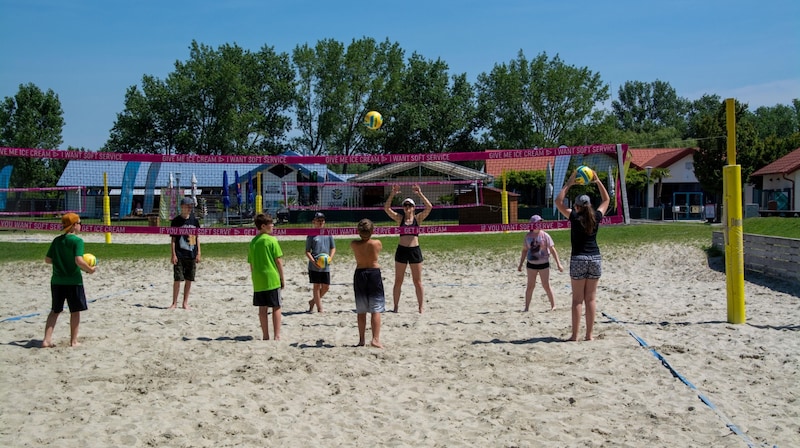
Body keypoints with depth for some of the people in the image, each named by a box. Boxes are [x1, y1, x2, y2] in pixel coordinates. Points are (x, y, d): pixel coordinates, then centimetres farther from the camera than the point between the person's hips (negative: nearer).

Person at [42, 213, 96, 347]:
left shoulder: (57, 240, 6)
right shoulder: (77, 240, -13)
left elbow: (47, 259, 8)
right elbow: (79, 260, -23)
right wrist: (89, 269, -8)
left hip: (57, 281, 5)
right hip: (73, 281, -5)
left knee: (55, 310, 15)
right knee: (75, 311, 8)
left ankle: (47, 339, 10)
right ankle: (73, 341, 14)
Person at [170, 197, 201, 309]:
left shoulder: (194, 220, 9)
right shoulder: (176, 221, -1)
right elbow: (173, 239, -1)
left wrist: (198, 253, 7)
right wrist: (173, 254, -8)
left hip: (192, 255, 4)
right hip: (179, 255, -3)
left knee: (189, 279, 6)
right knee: (177, 279, -5)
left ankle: (185, 302, 14)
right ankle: (174, 302, 4)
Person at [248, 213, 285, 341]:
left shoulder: (252, 242, 7)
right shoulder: (272, 240, -9)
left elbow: (251, 264, 10)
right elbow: (278, 260, -8)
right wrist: (282, 278, 0)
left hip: (258, 281, 5)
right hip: (272, 279, -5)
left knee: (262, 308, 9)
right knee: (276, 307, 3)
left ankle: (265, 335, 12)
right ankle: (277, 335, 2)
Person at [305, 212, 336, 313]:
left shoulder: (328, 233, 7)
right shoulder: (311, 235, -3)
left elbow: (333, 248, 12)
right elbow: (307, 251, -2)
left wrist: (330, 258, -6)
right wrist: (313, 261, -17)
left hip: (326, 266, 4)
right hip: (314, 266, -4)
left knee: (326, 287, 6)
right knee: (316, 286, 1)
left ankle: (313, 301, 27)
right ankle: (319, 309, 8)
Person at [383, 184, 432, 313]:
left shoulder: (418, 218, 3)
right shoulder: (399, 218, 4)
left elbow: (429, 207, -12)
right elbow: (386, 208, -7)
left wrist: (420, 194, -17)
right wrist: (392, 194, -16)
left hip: (415, 250, -1)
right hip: (401, 250, 1)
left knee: (418, 282, 4)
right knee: (398, 281, 7)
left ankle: (421, 308, 10)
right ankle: (395, 307, 15)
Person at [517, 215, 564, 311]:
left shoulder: (544, 235, -7)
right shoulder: (528, 236, 2)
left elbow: (552, 250, -6)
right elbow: (524, 250, 12)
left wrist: (558, 263, -11)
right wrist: (520, 264, 14)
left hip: (543, 264, -2)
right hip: (531, 264, 3)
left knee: (546, 285, 0)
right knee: (530, 286, 5)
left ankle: (553, 305, 12)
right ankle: (527, 307, 11)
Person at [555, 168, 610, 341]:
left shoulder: (574, 217, -5)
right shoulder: (596, 217, 3)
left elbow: (558, 201, 3)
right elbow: (606, 200, 20)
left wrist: (569, 184, 4)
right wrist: (598, 182, 19)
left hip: (578, 259, -3)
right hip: (595, 258, 3)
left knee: (577, 299, 0)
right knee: (591, 298, 6)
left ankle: (575, 335, 0)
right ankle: (589, 335, 8)